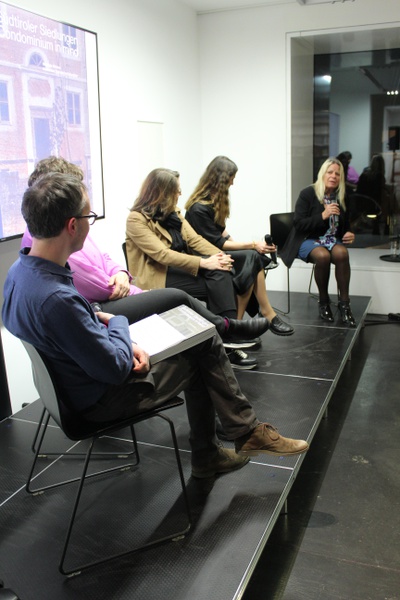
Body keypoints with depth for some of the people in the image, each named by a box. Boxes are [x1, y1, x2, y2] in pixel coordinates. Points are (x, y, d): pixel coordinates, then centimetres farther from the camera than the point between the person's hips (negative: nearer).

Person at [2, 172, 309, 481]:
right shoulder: (56, 299, -36)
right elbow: (116, 368, -27)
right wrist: (117, 322, -8)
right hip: (100, 401, -9)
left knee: (202, 344, 16)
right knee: (205, 348, 3)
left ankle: (206, 455, 27)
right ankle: (248, 432, 25)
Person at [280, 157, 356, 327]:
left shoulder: (342, 198, 9)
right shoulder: (308, 194, -5)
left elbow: (345, 225, 22)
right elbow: (298, 224, -12)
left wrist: (349, 234, -1)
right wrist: (323, 215, -21)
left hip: (333, 240, 4)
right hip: (308, 240, -4)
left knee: (341, 253, -33)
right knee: (323, 255, -37)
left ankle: (344, 304, -24)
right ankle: (323, 301, -15)